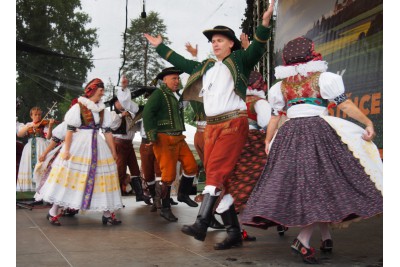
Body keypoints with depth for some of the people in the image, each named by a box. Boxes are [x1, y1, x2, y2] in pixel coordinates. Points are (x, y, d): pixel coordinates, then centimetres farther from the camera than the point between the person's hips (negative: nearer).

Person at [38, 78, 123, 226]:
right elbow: (70, 130, -9)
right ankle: (53, 212, 7)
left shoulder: (103, 110, 10)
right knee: (69, 176, -2)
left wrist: (113, 152, 7)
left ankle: (107, 214, 12)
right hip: (79, 146, -5)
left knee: (102, 177, 5)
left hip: (97, 147, 6)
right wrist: (66, 149, -16)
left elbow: (108, 131, 9)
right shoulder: (78, 107, -6)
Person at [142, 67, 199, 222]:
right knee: (169, 174, -6)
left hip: (178, 138, 8)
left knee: (191, 166, 2)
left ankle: (183, 194, 24)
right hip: (164, 139, -8)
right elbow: (147, 113, -18)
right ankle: (165, 209, 6)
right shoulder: (159, 94, -9)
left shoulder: (177, 96, 16)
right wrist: (152, 135, -22)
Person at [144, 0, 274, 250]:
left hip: (234, 122, -7)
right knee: (216, 176, 2)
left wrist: (265, 22, -27)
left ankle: (201, 224, -27)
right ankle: (234, 232, 6)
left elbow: (257, 48, -12)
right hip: (212, 126, 7)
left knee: (216, 171, -20)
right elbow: (181, 62, 34)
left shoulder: (239, 60, 4)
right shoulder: (206, 67, 22)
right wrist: (160, 46, 40)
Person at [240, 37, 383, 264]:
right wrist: (368, 122, -2)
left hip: (289, 135, 4)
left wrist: (268, 142, 22)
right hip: (318, 132, -4)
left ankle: (326, 235, 14)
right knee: (326, 182, -2)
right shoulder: (323, 78, 2)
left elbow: (274, 116, 14)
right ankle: (303, 239, -11)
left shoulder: (280, 86, 13)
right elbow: (345, 104, -4)